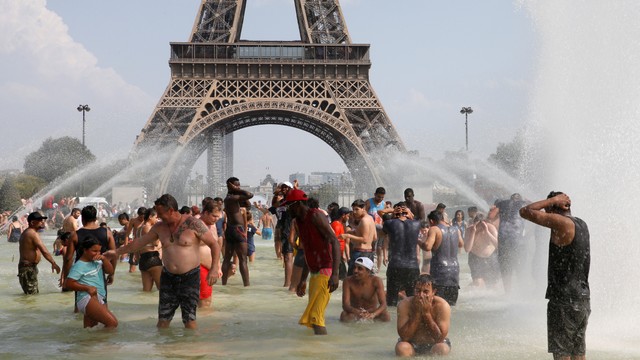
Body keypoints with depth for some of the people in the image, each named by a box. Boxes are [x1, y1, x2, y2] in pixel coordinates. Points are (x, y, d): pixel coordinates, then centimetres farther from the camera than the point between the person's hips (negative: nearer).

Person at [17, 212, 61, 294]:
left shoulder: (26, 233, 16)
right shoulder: (33, 234, -17)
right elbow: (44, 251, -22)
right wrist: (54, 263, -18)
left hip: (28, 266, 11)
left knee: (35, 293, 16)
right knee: (32, 294, -10)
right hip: (29, 268, -11)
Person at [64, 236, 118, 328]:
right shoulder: (79, 265, -7)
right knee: (113, 323, -20)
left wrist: (103, 259, -4)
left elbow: (111, 271, 11)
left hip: (99, 299, 8)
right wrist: (87, 288, -18)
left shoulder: (97, 261, 12)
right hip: (87, 299, -8)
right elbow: (68, 283, -12)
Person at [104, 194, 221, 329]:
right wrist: (117, 252, 21)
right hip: (168, 277, 5)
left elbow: (214, 244, -10)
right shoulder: (159, 227, 4)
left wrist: (214, 269, -20)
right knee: (163, 320, 6)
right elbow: (139, 242, 16)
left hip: (190, 277, -5)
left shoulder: (193, 224, -12)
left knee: (189, 319, -6)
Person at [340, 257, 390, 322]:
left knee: (386, 316, -30)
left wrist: (373, 314, -47)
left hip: (372, 312, -1)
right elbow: (345, 305, -24)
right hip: (355, 312, 1)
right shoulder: (348, 281, -17)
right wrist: (357, 312, -47)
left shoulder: (376, 281, -18)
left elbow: (383, 304, -25)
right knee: (344, 316, -32)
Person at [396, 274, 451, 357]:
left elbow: (440, 338, -23)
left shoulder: (442, 306, -19)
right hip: (412, 345, 0)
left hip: (434, 345, 0)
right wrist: (417, 313, -26)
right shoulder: (404, 305, -16)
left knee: (442, 348, -31)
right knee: (401, 347, -30)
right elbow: (404, 337, -20)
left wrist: (427, 313, -27)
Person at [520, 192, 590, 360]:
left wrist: (552, 200, -8)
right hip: (583, 299, 8)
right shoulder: (581, 224, 10)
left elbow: (525, 212, -16)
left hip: (563, 301, -8)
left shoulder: (562, 223, -16)